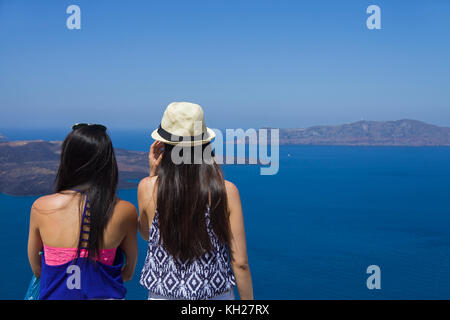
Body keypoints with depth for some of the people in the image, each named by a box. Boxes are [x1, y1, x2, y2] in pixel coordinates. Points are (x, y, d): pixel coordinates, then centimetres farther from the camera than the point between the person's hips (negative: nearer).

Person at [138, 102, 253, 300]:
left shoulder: (148, 188, -11)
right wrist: (248, 302, 6)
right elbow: (240, 262, -9)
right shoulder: (226, 191, -13)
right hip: (217, 293, 0)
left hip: (163, 294, 1)